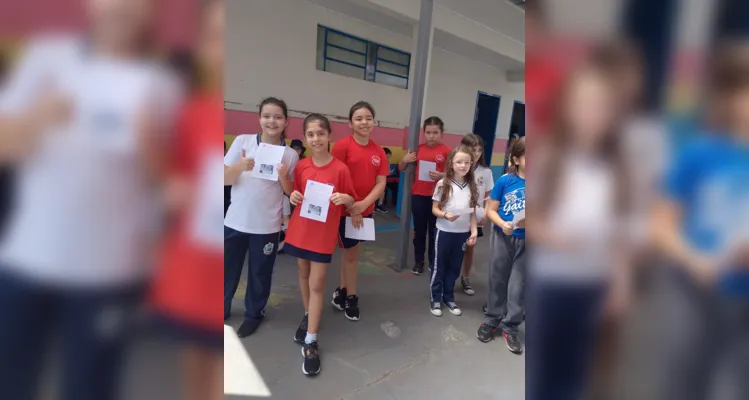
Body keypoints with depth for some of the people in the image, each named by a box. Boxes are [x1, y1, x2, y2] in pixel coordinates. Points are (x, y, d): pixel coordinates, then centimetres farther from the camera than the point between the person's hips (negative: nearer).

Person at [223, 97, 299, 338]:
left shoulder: (290, 154, -2)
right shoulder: (242, 141, -2)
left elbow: (291, 192, 3)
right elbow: (225, 179, -3)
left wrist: (284, 177, -17)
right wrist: (240, 166, -23)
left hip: (267, 225, -1)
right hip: (235, 221, 1)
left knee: (260, 273, 12)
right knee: (227, 270, 13)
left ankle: (254, 314, 34)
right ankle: (222, 310, 37)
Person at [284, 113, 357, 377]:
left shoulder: (340, 168, -10)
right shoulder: (301, 166, 0)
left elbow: (351, 202, -3)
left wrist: (344, 198, -25)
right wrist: (293, 195, -8)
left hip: (324, 232, -4)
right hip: (300, 228, 4)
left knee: (317, 283, -1)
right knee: (303, 273, 18)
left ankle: (311, 342, 8)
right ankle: (308, 316, 42)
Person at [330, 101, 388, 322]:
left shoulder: (379, 151, 1)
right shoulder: (342, 145, -13)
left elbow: (381, 183, -2)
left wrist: (363, 204, -17)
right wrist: (350, 206, -15)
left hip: (365, 210, 5)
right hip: (345, 210, -5)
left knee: (350, 252, 18)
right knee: (352, 253, 8)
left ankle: (341, 293, 36)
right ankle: (351, 298, 28)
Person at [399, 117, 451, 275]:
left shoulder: (446, 151, -5)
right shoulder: (418, 149, 3)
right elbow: (401, 169, 13)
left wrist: (441, 175, -20)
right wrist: (404, 160, -8)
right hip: (418, 195, 3)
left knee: (434, 230, 8)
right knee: (419, 230, 12)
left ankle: (433, 261, 23)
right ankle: (418, 261, 25)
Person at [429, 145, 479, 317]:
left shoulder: (472, 186, 1)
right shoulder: (443, 184, -10)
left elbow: (473, 212, 6)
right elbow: (434, 209, -7)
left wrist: (474, 231, -3)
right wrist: (446, 215, -26)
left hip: (463, 233, 3)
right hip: (444, 232, -3)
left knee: (454, 267, 15)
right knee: (439, 266, 9)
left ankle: (449, 297, 31)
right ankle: (435, 298, 23)